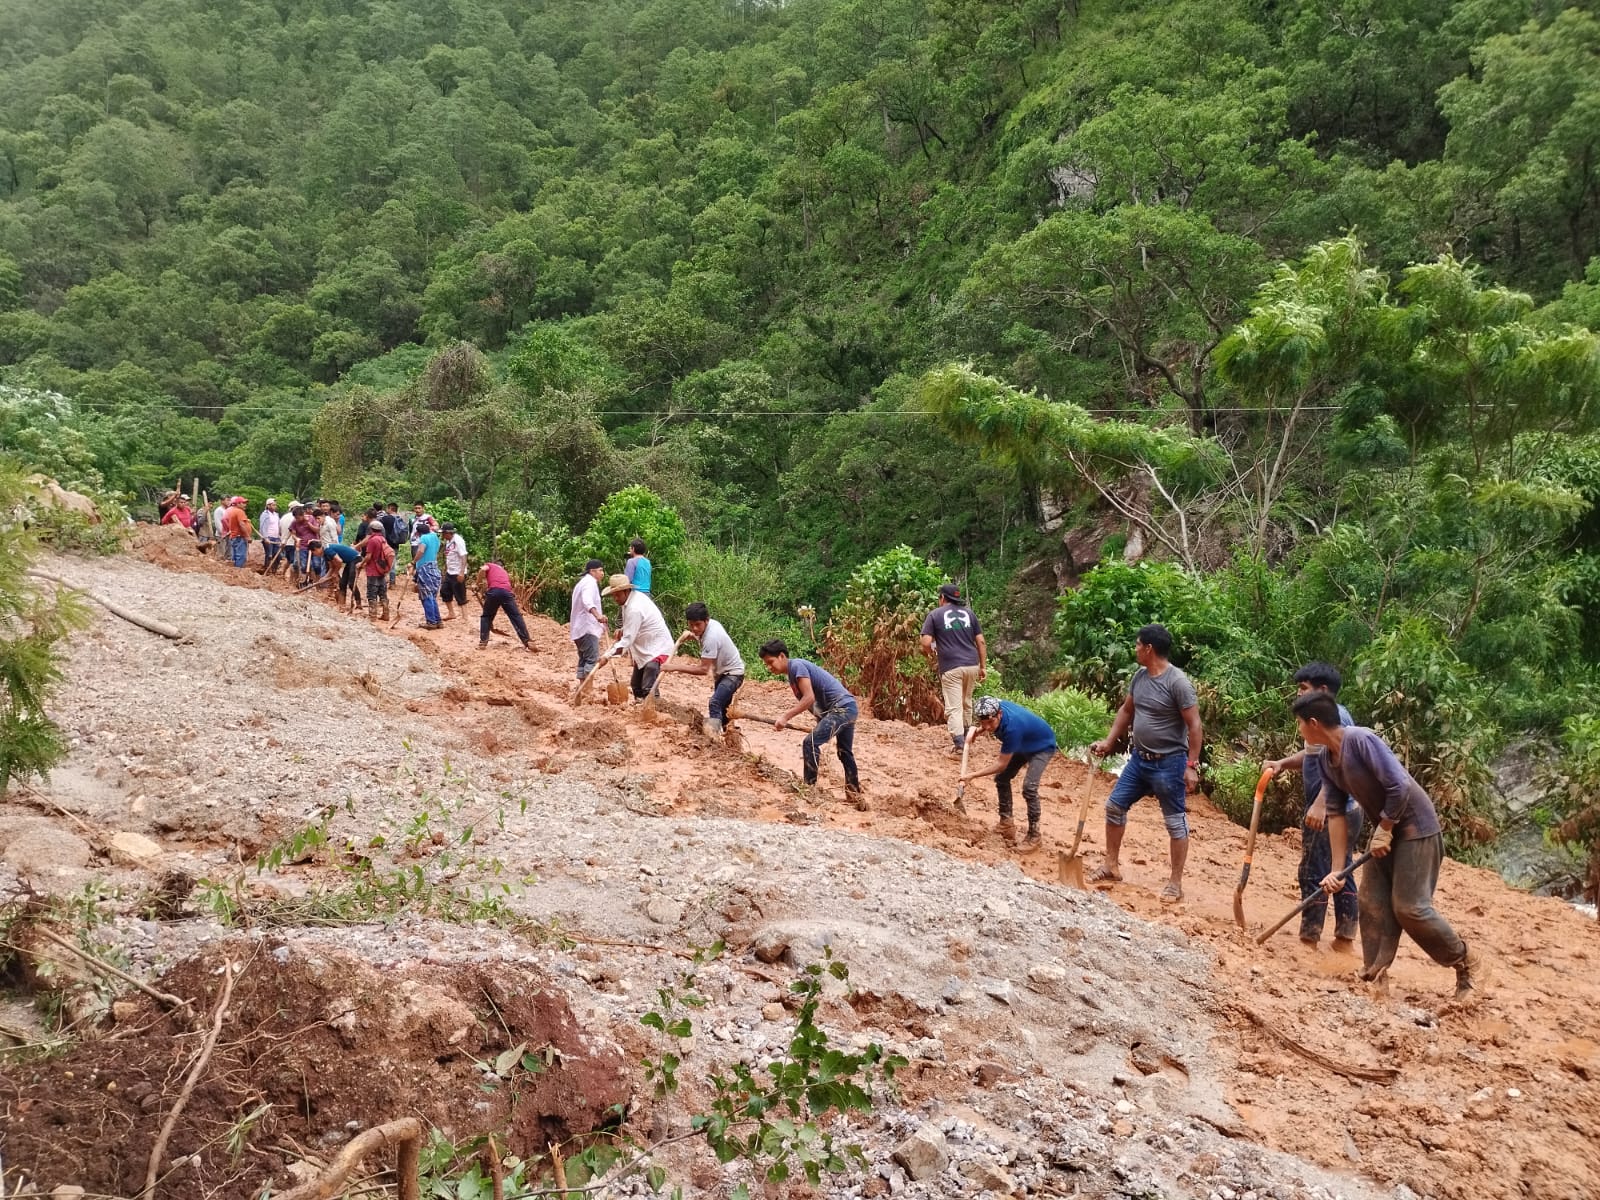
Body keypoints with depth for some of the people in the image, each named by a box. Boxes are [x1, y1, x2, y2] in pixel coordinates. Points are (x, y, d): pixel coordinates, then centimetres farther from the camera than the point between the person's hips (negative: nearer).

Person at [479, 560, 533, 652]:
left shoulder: (489, 565, 28)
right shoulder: (503, 571, 40)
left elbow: (483, 569, 1)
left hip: (494, 591, -2)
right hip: (507, 591, 2)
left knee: (486, 616, 17)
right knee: (516, 616, 6)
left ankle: (483, 642, 12)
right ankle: (527, 642, 0)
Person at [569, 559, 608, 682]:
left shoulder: (582, 582, 23)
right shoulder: (590, 582, -11)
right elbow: (587, 601, -32)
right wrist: (597, 615, -48)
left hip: (579, 628, 11)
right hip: (587, 627, -11)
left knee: (584, 660, 11)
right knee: (592, 659, -15)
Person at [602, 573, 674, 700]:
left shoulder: (634, 609, -28)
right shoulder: (634, 597, 2)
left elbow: (627, 640, -28)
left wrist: (608, 655, -27)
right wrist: (623, 630, 1)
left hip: (657, 649, -11)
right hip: (645, 649, 11)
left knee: (648, 690, -20)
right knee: (636, 685, 18)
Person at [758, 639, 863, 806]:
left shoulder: (797, 666, -14)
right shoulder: (791, 674, 15)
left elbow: (809, 698, -23)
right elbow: (814, 702, 20)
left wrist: (786, 717, -23)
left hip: (841, 707, -11)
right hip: (848, 708, 11)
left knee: (810, 743, -14)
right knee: (845, 752, 23)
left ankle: (809, 788, -6)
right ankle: (855, 793, 36)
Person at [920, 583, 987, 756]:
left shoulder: (935, 615, 3)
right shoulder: (969, 613, 13)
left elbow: (926, 643, -7)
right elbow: (981, 641, 9)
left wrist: (932, 656, 13)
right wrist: (983, 667, 12)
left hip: (951, 668, -4)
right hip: (972, 665, 4)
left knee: (954, 708, -2)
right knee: (967, 703, 21)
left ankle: (959, 746, -11)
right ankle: (965, 739, 33)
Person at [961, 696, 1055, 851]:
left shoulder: (1012, 727, -42)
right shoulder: (995, 708, -23)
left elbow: (1002, 764, -31)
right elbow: (987, 726, 6)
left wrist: (974, 775, -25)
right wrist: (977, 730, -14)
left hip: (1042, 747, -8)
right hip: (1023, 745, 8)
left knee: (1029, 788, -22)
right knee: (1001, 779, 5)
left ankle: (1034, 836, -10)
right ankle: (1006, 824, 19)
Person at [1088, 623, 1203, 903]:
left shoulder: (1178, 682, -20)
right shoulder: (1139, 676, 3)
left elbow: (1194, 725, -18)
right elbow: (1126, 711, 17)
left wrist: (1192, 766, -20)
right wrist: (1109, 742, 10)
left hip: (1169, 763, -8)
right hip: (1139, 759, 8)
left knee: (1175, 822, 3)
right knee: (1114, 805, 12)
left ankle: (1176, 883, 12)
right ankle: (1112, 866, 26)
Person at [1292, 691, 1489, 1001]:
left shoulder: (1360, 739, -26)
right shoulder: (1326, 759, 1)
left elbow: (1399, 786, -28)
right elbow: (1335, 812, 1)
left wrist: (1384, 830, -17)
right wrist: (1337, 868, -2)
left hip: (1415, 826, -9)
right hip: (1385, 829, 9)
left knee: (1410, 907, -8)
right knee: (1372, 902, 6)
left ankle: (1471, 965, 10)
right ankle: (1373, 976, 14)